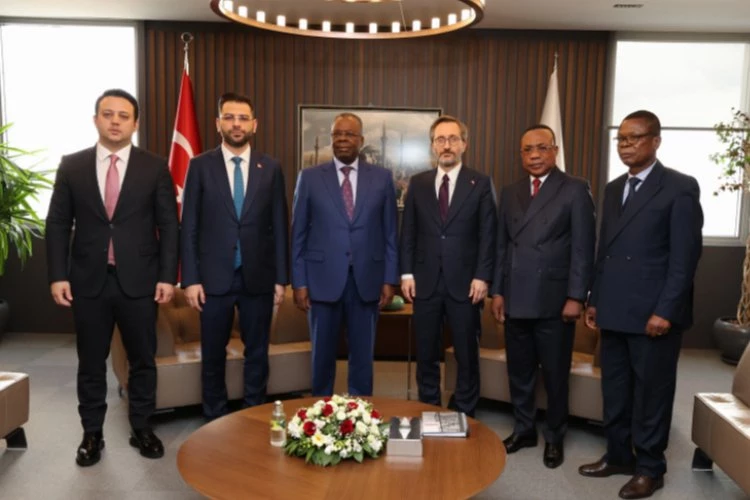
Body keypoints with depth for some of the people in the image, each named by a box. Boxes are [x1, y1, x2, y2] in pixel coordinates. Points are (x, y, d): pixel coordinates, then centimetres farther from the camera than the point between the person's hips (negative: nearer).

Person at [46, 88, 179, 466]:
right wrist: (58, 275, -3)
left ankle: (141, 428, 27)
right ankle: (92, 434, 27)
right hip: (89, 281, 1)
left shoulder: (155, 168, 1)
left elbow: (169, 226, 0)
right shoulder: (72, 166, 4)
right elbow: (58, 224, 4)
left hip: (139, 280, -1)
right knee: (91, 363, 11)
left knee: (142, 360, 10)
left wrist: (167, 276, -6)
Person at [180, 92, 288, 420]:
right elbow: (189, 227, -1)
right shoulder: (200, 166, 1)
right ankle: (215, 420, 28)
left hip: (259, 278, 1)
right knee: (213, 356, 11)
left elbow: (279, 227, 4)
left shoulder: (271, 168, 4)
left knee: (257, 353, 11)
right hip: (214, 277, -1)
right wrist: (190, 279, -7)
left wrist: (281, 278, 1)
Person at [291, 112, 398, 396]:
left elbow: (390, 233, 5)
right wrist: (299, 282, -2)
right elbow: (298, 234, 2)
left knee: (363, 355, 11)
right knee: (323, 354, 11)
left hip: (367, 281, 1)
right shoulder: (309, 178, 3)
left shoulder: (382, 178, 5)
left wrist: (390, 279, 0)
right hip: (323, 280, 0)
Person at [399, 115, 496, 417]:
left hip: (464, 283, -2)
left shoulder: (480, 184, 1)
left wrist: (482, 277, -8)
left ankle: (464, 416, 23)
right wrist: (406, 273, 0)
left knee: (467, 355, 8)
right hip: (425, 282, 2)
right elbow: (408, 232, 7)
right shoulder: (418, 183, 7)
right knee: (426, 354, 10)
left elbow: (488, 234, -2)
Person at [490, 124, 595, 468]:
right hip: (516, 299, 4)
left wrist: (576, 297, -13)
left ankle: (555, 437, 26)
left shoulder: (575, 190, -3)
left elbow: (583, 248, -7)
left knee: (555, 374, 9)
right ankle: (524, 430, 30)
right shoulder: (510, 193, 11)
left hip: (554, 300, -4)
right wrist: (497, 291, 6)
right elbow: (502, 246, 11)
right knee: (519, 371, 13)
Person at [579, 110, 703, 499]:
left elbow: (685, 255, -12)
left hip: (653, 313, -6)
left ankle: (650, 467, 21)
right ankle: (618, 455, 29)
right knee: (614, 389, 14)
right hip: (615, 311, 6)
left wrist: (665, 311, -16)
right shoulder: (613, 189, 14)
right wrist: (595, 299, 11)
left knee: (651, 392, 6)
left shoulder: (680, 187, -7)